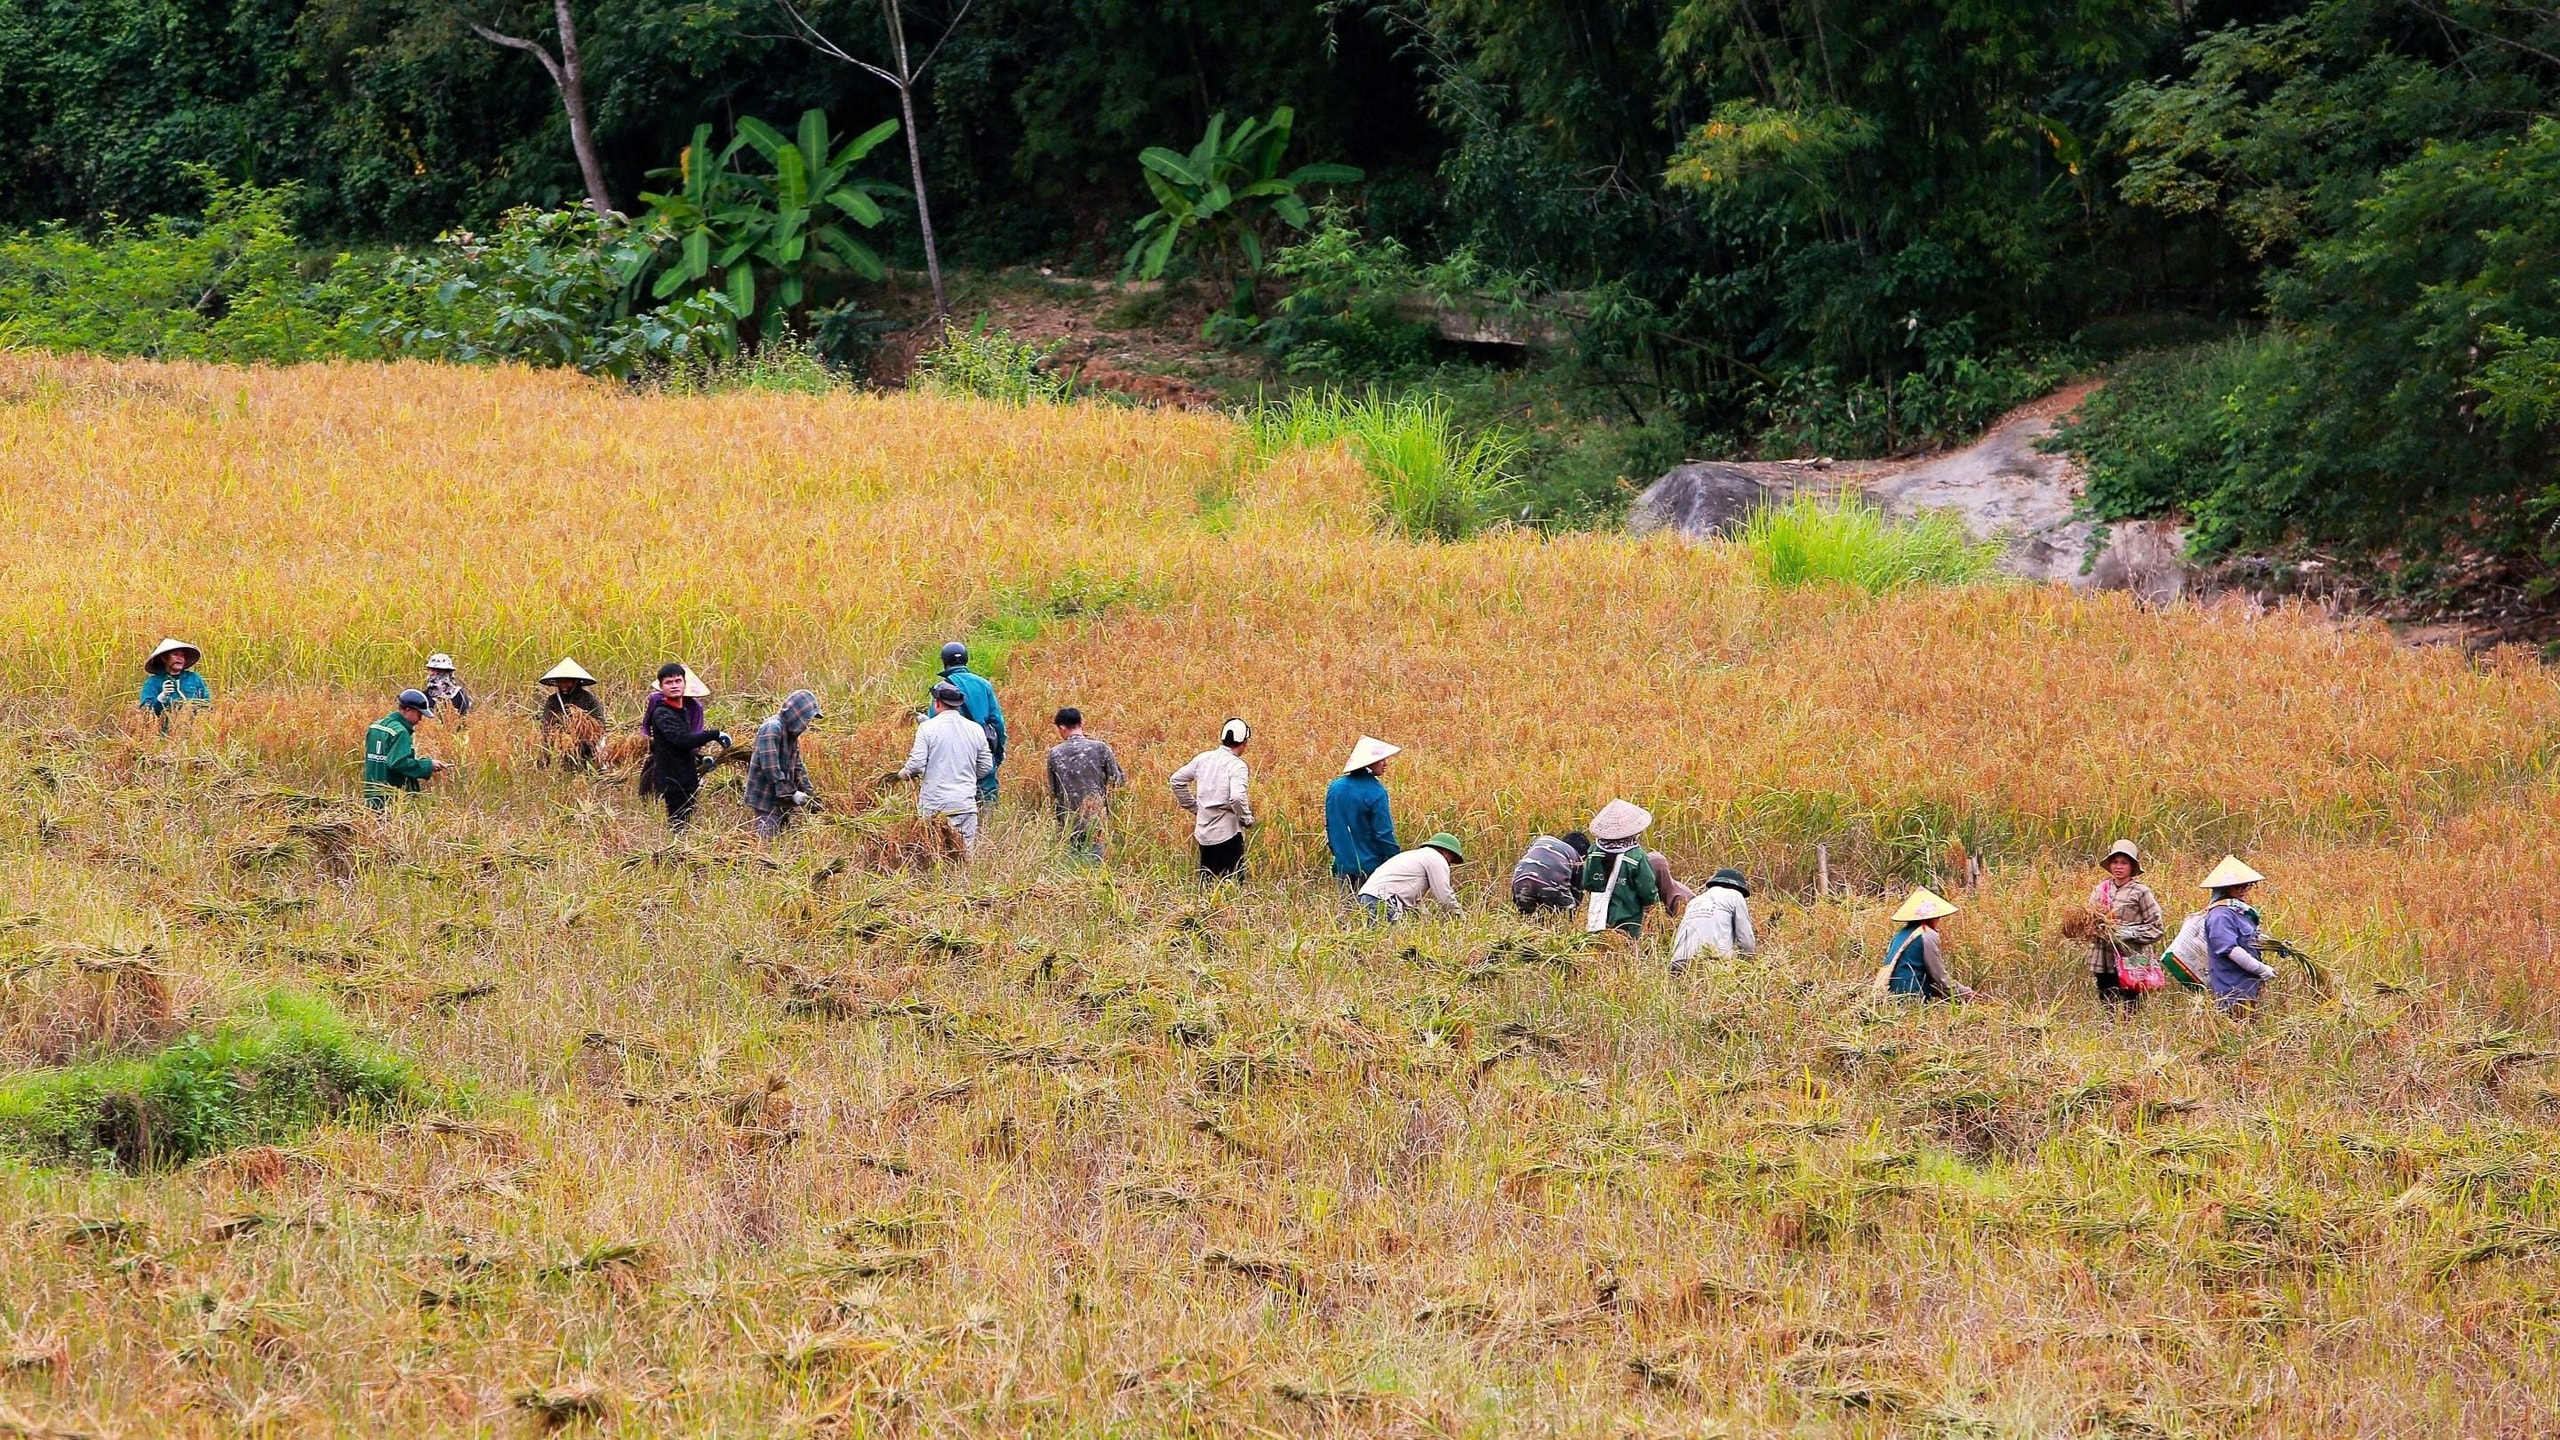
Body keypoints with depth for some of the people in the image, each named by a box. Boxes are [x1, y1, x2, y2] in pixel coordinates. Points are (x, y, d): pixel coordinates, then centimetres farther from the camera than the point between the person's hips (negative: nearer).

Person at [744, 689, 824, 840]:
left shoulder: (791, 732, 14)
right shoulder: (772, 728, -17)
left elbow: (797, 766, 19)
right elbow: (770, 768, -23)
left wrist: (810, 793, 7)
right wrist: (791, 793, -20)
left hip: (782, 801, 10)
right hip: (767, 798, -10)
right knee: (768, 841, -13)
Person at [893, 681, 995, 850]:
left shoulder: (928, 728, -6)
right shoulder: (975, 729, 6)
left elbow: (916, 765, -11)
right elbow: (986, 767, 11)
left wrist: (901, 774, 9)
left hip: (935, 805, -3)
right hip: (966, 804, 3)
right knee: (966, 853, 5)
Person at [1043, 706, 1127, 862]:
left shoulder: (1055, 753, 0)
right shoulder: (1100, 748, -6)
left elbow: (1053, 792, 6)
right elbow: (1117, 781, -1)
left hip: (1068, 823, 1)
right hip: (1096, 820, -1)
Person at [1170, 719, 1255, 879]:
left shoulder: (1203, 758, 6)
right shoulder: (1236, 765, -14)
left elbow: (1177, 779, 10)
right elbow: (1237, 797, -27)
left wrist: (1194, 807, 16)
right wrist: (1247, 819, -10)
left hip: (1203, 832, 6)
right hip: (1227, 834, -6)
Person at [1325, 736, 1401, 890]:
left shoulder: (1334, 787, 4)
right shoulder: (1375, 792, -17)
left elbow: (1329, 827, 14)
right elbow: (1384, 832, -15)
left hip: (1343, 866, 6)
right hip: (1371, 865, -6)